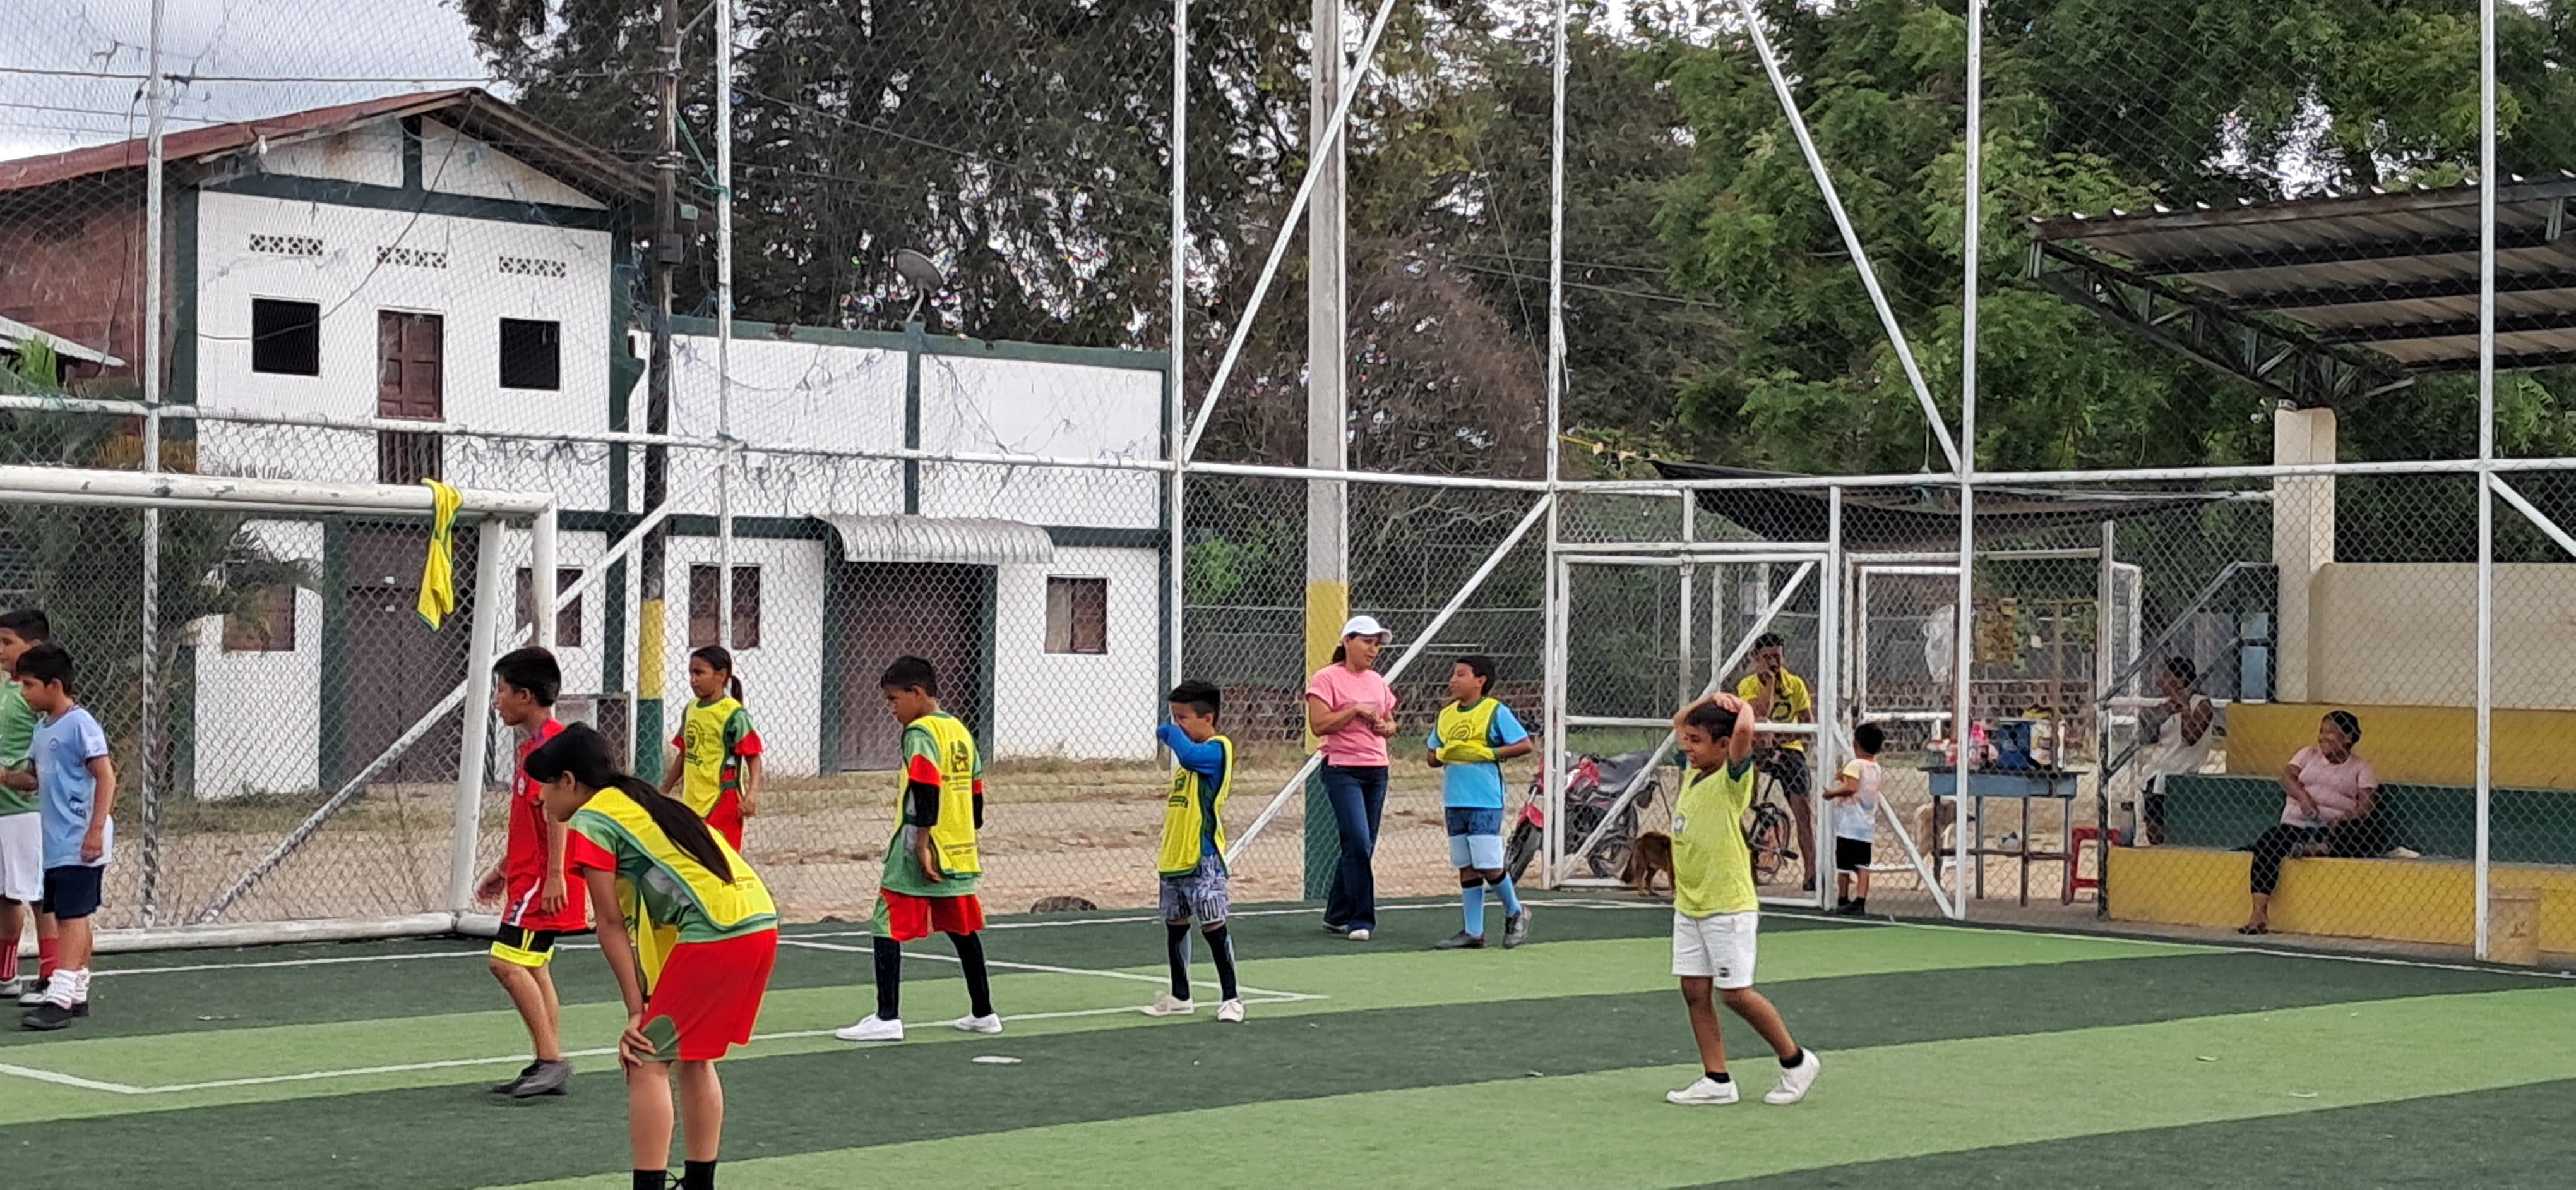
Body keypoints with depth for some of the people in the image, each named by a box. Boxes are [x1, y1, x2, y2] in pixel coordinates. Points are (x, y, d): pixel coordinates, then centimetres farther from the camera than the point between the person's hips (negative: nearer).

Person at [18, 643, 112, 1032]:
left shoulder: (80, 724, -12)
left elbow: (106, 777, -15)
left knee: (72, 917, -11)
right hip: (55, 843, 9)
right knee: (70, 917, 12)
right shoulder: (42, 728, 14)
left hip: (80, 844, -9)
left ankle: (59, 999, -16)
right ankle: (77, 995, 18)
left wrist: (96, 829, -20)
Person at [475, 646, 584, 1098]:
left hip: (545, 879, -11)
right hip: (528, 875, 11)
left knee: (507, 960, -15)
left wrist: (555, 873, -27)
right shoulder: (532, 744, 17)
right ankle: (550, 1066, 14)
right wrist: (503, 869, 27)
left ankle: (551, 1060, -13)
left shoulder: (551, 742, -15)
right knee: (532, 967, 11)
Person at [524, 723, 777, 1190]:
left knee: (648, 1061, -1)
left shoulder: (590, 822, 0)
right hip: (761, 921, 9)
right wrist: (651, 1000, 16)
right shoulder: (639, 803, 26)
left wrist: (637, 1009, 2)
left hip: (715, 932, -9)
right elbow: (640, 917, 21)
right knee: (693, 1057, 22)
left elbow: (612, 924, -1)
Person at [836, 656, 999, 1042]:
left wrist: (922, 844, -21)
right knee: (964, 931, 15)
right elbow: (975, 792, 17)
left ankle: (887, 1018, -10)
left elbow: (926, 791, -21)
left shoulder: (921, 732, -11)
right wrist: (972, 840, 26)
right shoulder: (961, 731, 13)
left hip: (918, 854, -8)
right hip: (959, 852, 8)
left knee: (887, 929, -5)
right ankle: (983, 1013, 21)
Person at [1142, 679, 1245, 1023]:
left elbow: (1190, 756, -35)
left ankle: (1231, 998, 0)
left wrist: (1168, 732, -18)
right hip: (1175, 859, 10)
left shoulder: (1218, 749, -12)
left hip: (1203, 859, -10)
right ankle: (1180, 997, 26)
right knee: (1175, 925, 15)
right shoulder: (1188, 755, 17)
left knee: (1214, 926, -7)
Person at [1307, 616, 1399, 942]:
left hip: (1377, 771, 7)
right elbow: (1318, 725, -13)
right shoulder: (1327, 679, -5)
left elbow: (1390, 723, 25)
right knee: (1358, 843, -15)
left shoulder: (1378, 682, 15)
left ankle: (1337, 915, 18)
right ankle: (1362, 919, -10)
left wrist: (1386, 727, 2)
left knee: (1360, 847, 8)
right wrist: (1356, 710, -16)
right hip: (1343, 771, -7)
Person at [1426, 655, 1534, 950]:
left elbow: (1525, 745, -8)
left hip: (1485, 802, -6)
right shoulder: (1446, 715, 12)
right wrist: (1443, 754, -6)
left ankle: (1515, 914, 17)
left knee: (1490, 867, -7)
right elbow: (1433, 758, 16)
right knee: (1466, 868, 8)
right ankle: (1473, 932, 13)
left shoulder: (1495, 711, -5)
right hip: (1454, 802, 6)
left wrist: (1489, 753, -15)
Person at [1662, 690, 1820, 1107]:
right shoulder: (1693, 774, 9)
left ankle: (1796, 1061, 13)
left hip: (1728, 906, -8)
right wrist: (1710, 700, 9)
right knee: (1694, 991, 5)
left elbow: (1743, 731, -32)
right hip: (1688, 905, 8)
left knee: (1735, 993, -4)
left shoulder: (1733, 779, -13)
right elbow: (1679, 723, 24)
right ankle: (1716, 1081, 11)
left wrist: (1742, 706, -12)